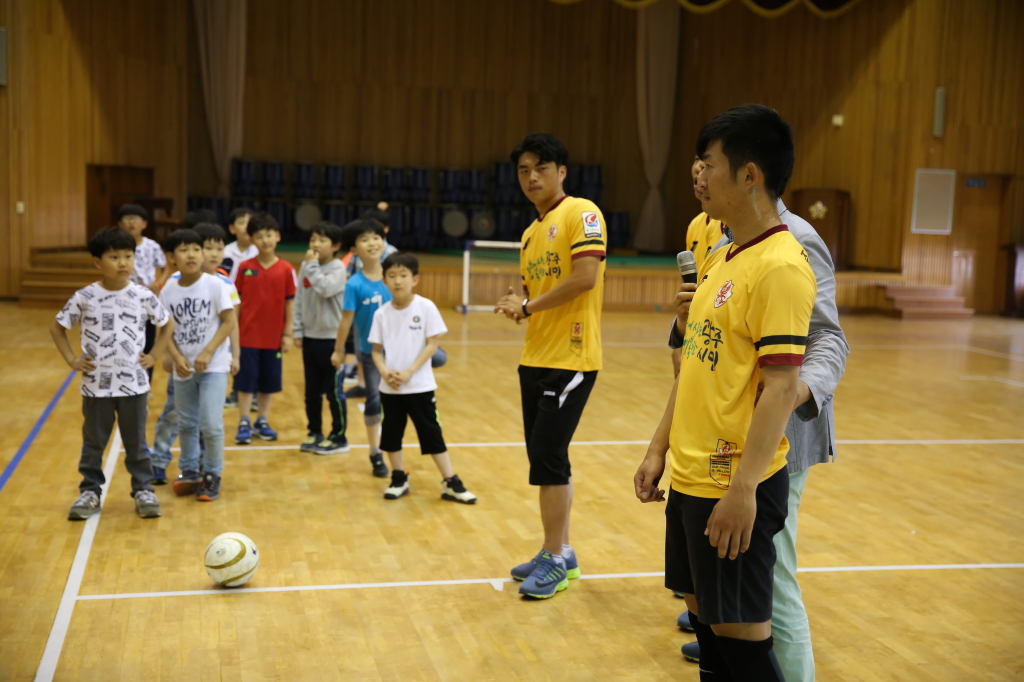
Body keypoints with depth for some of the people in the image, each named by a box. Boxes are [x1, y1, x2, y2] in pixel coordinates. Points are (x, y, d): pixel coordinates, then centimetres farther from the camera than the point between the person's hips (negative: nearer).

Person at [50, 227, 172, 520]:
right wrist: (72, 360, -3)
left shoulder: (143, 297, -4)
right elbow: (57, 328, 6)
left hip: (134, 384, 0)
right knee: (93, 442, 11)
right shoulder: (85, 297, -5)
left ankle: (143, 490, 20)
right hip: (96, 384, 0)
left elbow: (167, 325, 10)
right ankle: (90, 491, 23)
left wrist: (153, 356, 2)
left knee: (136, 441, 9)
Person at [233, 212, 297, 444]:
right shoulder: (244, 268, -3)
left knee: (268, 381, 11)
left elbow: (290, 302, 0)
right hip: (247, 335, -1)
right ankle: (244, 424, 14)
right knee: (245, 381, 4)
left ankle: (262, 421, 25)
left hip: (273, 336, 1)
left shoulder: (286, 269, -3)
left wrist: (287, 333, -1)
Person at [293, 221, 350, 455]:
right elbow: (300, 300, 9)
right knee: (311, 390, 13)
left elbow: (325, 289, -28)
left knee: (334, 390, 2)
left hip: (331, 337, -5)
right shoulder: (306, 267, 6)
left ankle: (338, 437, 12)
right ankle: (314, 432, 25)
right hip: (310, 337, 6)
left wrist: (313, 265, -19)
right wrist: (298, 330, 6)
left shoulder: (338, 268, -9)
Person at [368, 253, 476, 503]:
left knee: (431, 433, 1)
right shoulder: (382, 313, 0)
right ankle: (399, 479, 28)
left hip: (419, 385, -3)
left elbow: (432, 344, -9)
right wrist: (385, 372, -15)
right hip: (390, 387, 3)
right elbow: (376, 349, 4)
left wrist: (409, 372, -17)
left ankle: (450, 483, 9)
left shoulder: (426, 307, -8)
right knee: (391, 433, 11)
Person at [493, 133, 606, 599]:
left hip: (570, 359, -8)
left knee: (548, 458, -7)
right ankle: (560, 552, 26)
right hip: (535, 358, 8)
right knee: (548, 460, 13)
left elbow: (585, 277, -20)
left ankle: (555, 560, 6)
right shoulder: (531, 232, 17)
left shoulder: (582, 213, -9)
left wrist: (528, 306, -12)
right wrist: (516, 305, -1)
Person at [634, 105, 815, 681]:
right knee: (705, 615, 18)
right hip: (692, 477, 9)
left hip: (737, 486, -9)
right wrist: (660, 449, 17)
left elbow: (781, 388, -22)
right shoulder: (721, 259, 12)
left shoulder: (780, 266, -17)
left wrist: (743, 489, -23)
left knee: (741, 633, 2)